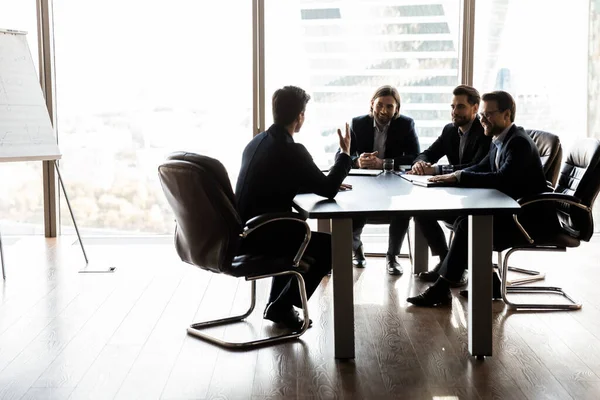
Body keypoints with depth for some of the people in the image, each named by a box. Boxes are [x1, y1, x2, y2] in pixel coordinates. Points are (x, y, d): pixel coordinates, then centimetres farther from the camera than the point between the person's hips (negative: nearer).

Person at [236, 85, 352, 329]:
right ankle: (282, 306, 9)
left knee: (299, 232, 35)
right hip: (260, 236, -9)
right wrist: (345, 153, 1)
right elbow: (327, 191, -12)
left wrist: (328, 182, 19)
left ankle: (276, 303, 31)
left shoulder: (257, 142, 9)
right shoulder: (292, 151, -19)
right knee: (332, 246, 5)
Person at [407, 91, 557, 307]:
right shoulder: (499, 141, 11)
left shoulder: (519, 143, -19)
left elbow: (502, 179, -32)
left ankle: (441, 289, -12)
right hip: (512, 210, 9)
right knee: (463, 221, -4)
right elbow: (481, 169, 13)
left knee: (468, 226, -19)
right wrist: (444, 174, -4)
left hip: (530, 217, -9)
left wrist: (459, 177, -29)